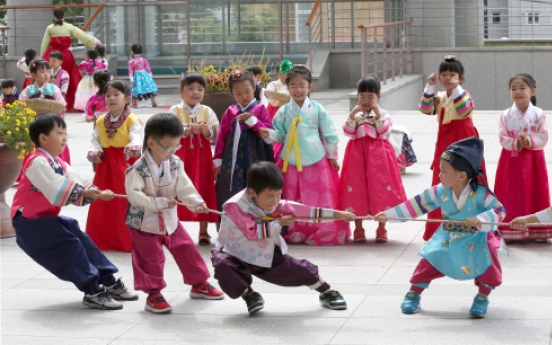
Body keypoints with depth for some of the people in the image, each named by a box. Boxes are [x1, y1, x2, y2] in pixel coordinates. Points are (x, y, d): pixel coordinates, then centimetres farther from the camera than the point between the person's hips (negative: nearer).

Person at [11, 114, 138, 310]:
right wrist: (84, 192, -32)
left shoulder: (59, 164, 10)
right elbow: (57, 188, -32)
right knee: (68, 246, -17)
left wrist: (98, 194, -17)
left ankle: (109, 282, 10)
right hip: (30, 222, -10)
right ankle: (92, 292, -16)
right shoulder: (38, 163, -21)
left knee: (81, 240, 5)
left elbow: (77, 184, 0)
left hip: (47, 218, 10)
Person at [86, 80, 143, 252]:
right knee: (103, 203, 9)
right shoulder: (100, 121, 9)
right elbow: (95, 140, 14)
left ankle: (129, 240, 4)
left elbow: (137, 138, -23)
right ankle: (103, 239, 21)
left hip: (126, 164, -5)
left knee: (127, 203, -5)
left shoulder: (133, 120, -9)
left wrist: (133, 148, -44)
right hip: (106, 165, 5)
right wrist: (94, 152, -6)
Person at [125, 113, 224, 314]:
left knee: (187, 250, 12)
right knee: (151, 258, -2)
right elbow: (134, 195, -28)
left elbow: (184, 188, -4)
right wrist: (160, 203, -30)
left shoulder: (175, 164, -6)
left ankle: (199, 284, 29)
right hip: (144, 223, -6)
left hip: (170, 220, 6)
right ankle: (153, 294, 11)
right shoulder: (138, 169, -23)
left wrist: (196, 202, -22)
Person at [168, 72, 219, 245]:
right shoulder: (175, 111, -1)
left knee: (203, 192, 4)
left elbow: (214, 135, -2)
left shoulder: (207, 111, 4)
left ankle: (203, 232, 13)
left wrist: (207, 131, -23)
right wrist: (190, 130, -24)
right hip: (181, 157, -2)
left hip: (202, 157, 2)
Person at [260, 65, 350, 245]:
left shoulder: (317, 109, 1)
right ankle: (294, 234, 13)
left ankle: (324, 234, 11)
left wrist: (332, 156, 8)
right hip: (290, 162, 1)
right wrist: (269, 134, -14)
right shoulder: (284, 111, 3)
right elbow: (280, 134, 7)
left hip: (316, 162, -1)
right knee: (293, 203, 4)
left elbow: (329, 135, 6)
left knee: (320, 200, 2)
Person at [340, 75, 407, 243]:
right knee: (357, 190, 2)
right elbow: (348, 131, -5)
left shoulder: (383, 114, 4)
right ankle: (358, 229, 12)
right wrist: (353, 114, -13)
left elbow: (384, 132, -10)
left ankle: (381, 229, 9)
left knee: (381, 189, -1)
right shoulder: (355, 114, 9)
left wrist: (377, 113, -15)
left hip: (378, 155, -1)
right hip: (358, 154, 1)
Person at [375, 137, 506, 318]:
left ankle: (482, 298, -3)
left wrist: (480, 219, -44)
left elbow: (499, 211, -25)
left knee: (488, 260, -23)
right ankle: (413, 294, 14)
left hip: (477, 239, -3)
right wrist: (387, 215, -9)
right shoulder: (439, 192, -12)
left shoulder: (480, 193, -25)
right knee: (431, 260, -4)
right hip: (447, 238, 3)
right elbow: (416, 205, -6)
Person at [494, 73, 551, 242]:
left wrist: (529, 141, -21)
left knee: (534, 194, 6)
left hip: (534, 160, 0)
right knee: (512, 195, 3)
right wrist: (516, 143, -21)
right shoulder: (506, 115, -4)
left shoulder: (538, 114, -5)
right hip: (512, 160, 0)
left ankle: (537, 230, 15)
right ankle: (510, 230, 10)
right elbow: (503, 139, -5)